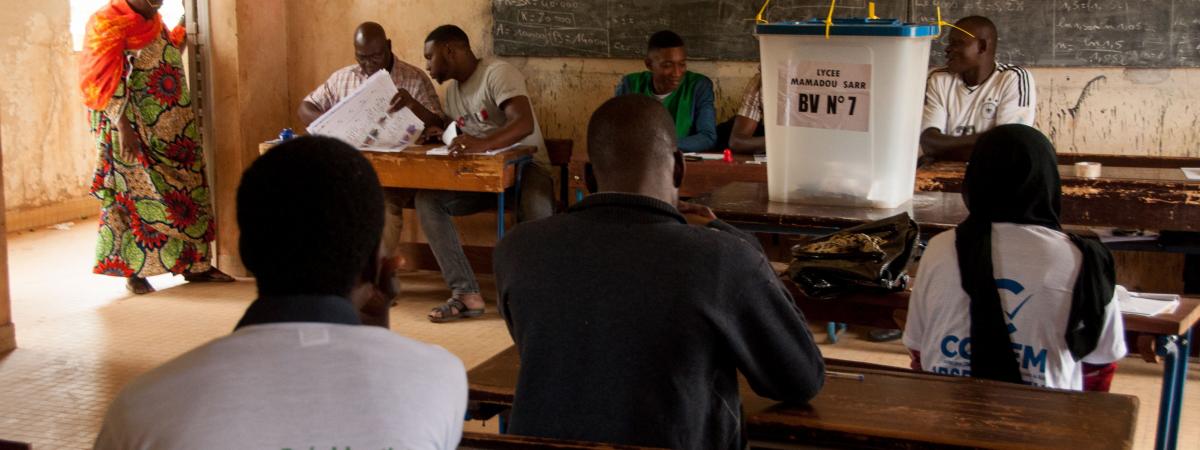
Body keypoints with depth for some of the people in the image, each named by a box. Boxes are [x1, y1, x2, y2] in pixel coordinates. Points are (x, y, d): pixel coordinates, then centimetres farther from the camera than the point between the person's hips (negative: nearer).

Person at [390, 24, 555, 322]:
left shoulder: (497, 73, -14)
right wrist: (416, 108, 18)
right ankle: (466, 294, -21)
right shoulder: (453, 88, 13)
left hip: (525, 166, -7)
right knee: (427, 199, -18)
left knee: (535, 209, -40)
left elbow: (524, 123, -31)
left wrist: (482, 144, -48)